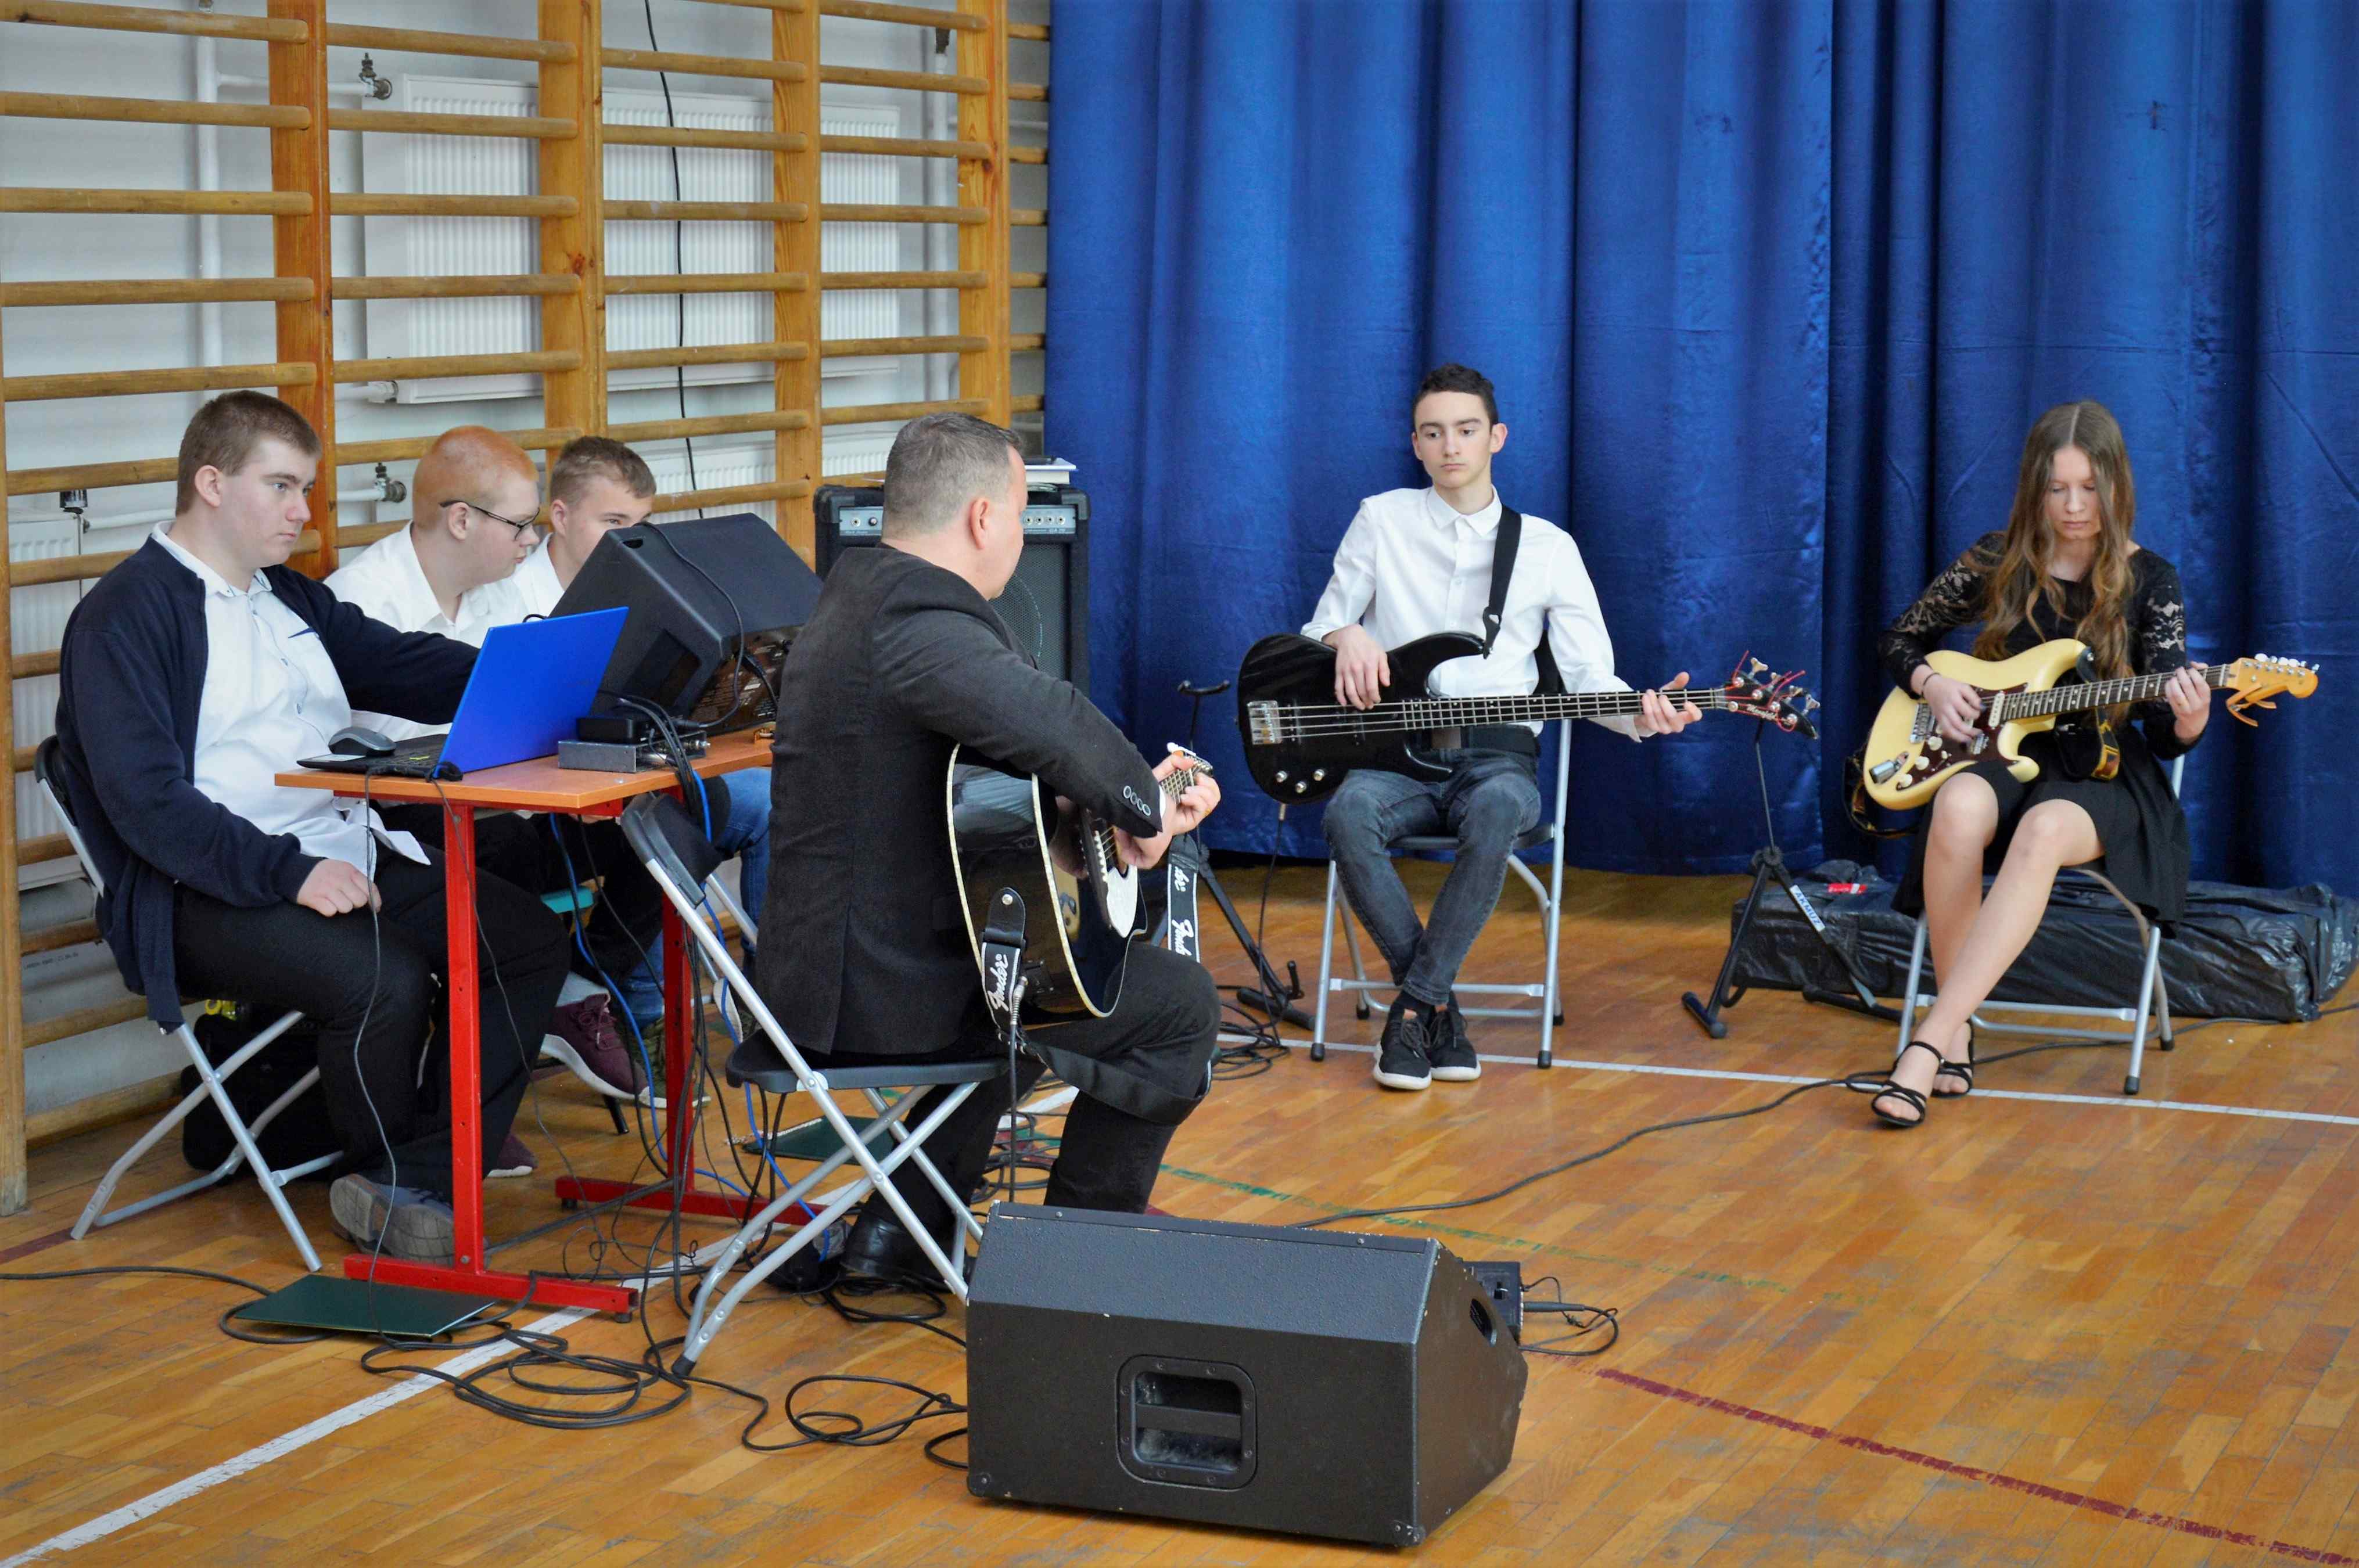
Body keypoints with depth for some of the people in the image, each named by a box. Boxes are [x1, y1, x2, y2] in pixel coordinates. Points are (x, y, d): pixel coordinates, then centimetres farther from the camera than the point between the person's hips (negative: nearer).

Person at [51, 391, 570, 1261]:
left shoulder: (290, 599, 21)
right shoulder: (125, 616, -5)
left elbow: (409, 668, 18)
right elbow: (144, 797, -16)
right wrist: (288, 872, -24)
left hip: (351, 859, 8)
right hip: (211, 895, -8)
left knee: (530, 936, -11)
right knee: (385, 977, -32)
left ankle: (423, 1181, -12)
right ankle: (382, 1184, -5)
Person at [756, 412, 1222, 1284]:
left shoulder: (856, 596, 12)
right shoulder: (921, 623, -22)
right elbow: (1047, 722, -42)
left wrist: (1136, 792, 7)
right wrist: (1144, 809, -24)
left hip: (818, 977, 10)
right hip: (888, 996, -10)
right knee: (1180, 1001, 2)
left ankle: (903, 1228, 34)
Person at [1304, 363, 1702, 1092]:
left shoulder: (1548, 547, 10)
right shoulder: (1382, 520, 11)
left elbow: (1590, 677, 5)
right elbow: (1319, 628, 13)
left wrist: (1640, 715, -18)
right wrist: (1345, 635, -13)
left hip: (1496, 755, 0)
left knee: (1500, 808, -38)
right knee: (1350, 812, -35)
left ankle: (1416, 1005, -25)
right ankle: (1440, 1011, -22)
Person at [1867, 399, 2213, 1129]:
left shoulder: (2149, 581, -1)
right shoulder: (1998, 561, 4)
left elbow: (2163, 737, -3)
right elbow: (1899, 640, 17)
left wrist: (2187, 724, -27)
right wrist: (1933, 684, -4)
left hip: (2104, 774, -2)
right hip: (2002, 754, 2)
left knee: (2044, 831, -40)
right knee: (1960, 810, -37)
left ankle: (1928, 1043, -42)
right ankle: (1958, 1032, -26)